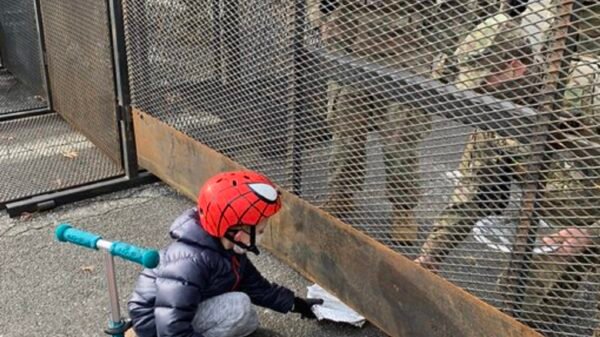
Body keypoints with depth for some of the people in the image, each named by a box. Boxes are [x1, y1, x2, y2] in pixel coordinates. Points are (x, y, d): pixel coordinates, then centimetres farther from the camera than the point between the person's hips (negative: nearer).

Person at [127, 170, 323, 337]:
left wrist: (294, 303, 10)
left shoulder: (227, 247, -6)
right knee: (237, 306, -24)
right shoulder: (190, 261, -34)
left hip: (182, 313, 9)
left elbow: (255, 285, 7)